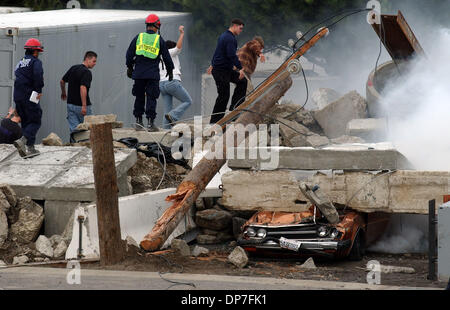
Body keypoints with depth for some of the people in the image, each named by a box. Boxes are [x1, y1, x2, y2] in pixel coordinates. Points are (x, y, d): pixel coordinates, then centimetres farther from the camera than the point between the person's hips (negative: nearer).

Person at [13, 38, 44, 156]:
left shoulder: (20, 63, 18)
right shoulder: (35, 62, -7)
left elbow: (17, 76, 15)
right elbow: (38, 75, -24)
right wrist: (39, 90, -16)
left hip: (18, 97, 7)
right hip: (30, 97, -7)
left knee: (26, 122, 13)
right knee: (35, 121, -1)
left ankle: (30, 148, 10)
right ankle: (22, 141, -23)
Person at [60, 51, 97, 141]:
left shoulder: (73, 68, 9)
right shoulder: (86, 72, -16)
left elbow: (62, 81, 19)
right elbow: (83, 88, -28)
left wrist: (63, 93, 38)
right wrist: (84, 106, -28)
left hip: (70, 104, 7)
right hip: (80, 106, -7)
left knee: (74, 129, 3)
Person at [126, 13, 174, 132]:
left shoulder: (138, 37, 5)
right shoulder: (159, 40, 0)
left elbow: (129, 54, 9)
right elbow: (166, 57, 5)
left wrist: (130, 67, 22)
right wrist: (170, 71, 17)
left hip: (139, 73, 2)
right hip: (153, 74, -2)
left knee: (139, 96, 14)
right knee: (151, 98, -1)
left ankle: (138, 119, 17)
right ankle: (150, 122, -6)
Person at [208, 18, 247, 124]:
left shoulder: (224, 36, 16)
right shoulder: (230, 39, -18)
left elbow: (217, 51, 29)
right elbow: (232, 55, -28)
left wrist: (212, 65, 40)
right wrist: (240, 68, -31)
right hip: (221, 71, -11)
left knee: (242, 81, 12)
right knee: (223, 96, -6)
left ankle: (234, 107, 11)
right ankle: (214, 121, 0)